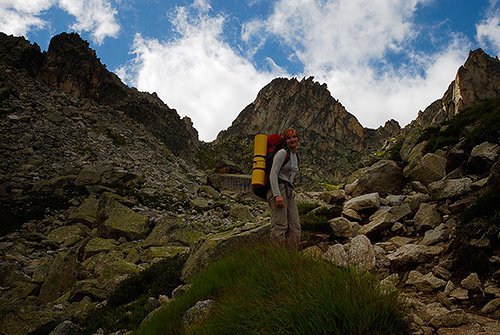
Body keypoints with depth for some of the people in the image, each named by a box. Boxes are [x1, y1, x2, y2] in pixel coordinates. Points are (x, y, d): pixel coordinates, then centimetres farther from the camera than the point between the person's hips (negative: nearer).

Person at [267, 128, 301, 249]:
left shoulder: (295, 156, 22)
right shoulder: (282, 153, -4)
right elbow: (273, 174, -13)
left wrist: (291, 192, 18)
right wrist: (277, 195, -22)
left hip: (289, 193, 9)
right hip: (278, 190, -9)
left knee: (295, 228, 4)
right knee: (280, 227, -16)